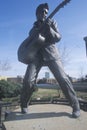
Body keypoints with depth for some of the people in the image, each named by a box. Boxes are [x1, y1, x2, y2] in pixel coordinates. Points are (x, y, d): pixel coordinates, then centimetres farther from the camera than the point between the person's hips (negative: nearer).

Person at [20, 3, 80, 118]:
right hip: (37, 54, 2)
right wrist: (36, 30, -2)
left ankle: (76, 106, -1)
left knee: (63, 79, -14)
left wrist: (49, 29, -18)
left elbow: (58, 38, -1)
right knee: (28, 80, -15)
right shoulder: (34, 28, 19)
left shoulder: (52, 22, 11)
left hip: (51, 54, -1)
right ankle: (24, 105, 8)